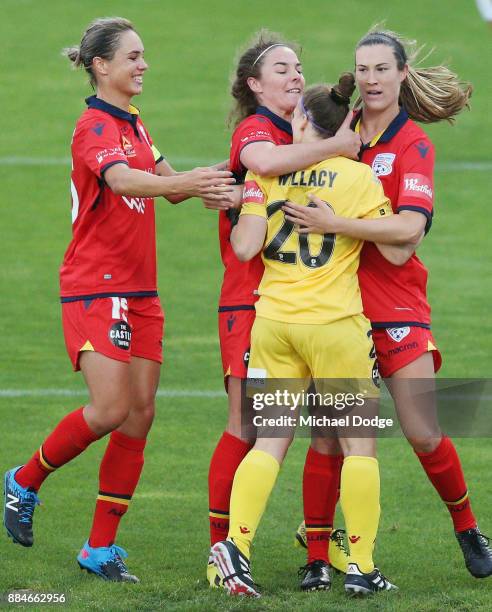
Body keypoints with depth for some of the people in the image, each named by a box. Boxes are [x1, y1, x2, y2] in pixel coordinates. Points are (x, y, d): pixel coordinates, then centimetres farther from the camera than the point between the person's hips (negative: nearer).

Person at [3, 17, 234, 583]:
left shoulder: (134, 126, 16)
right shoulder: (94, 127, -12)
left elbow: (169, 184, 17)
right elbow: (123, 180, -31)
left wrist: (203, 185, -6)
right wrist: (183, 182, -49)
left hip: (139, 290, 8)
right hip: (95, 286, -8)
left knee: (140, 414, 0)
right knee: (110, 408, -16)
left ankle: (101, 547, 4)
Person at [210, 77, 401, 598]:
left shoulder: (269, 171, 2)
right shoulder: (358, 177, -4)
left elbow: (244, 247, -4)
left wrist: (243, 205, 12)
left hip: (273, 322, 3)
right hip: (335, 325, -3)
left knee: (270, 439, 8)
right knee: (358, 442, 6)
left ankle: (236, 542, -8)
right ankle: (362, 567, 5)